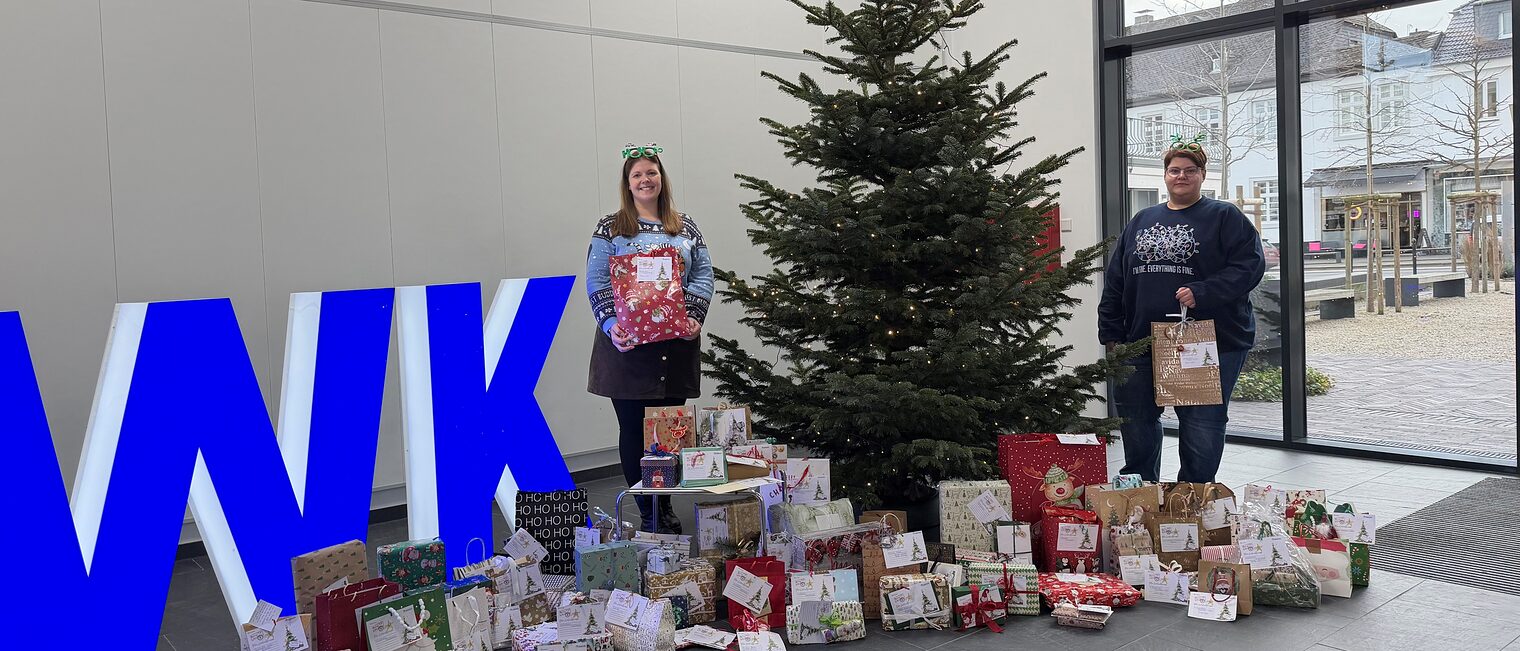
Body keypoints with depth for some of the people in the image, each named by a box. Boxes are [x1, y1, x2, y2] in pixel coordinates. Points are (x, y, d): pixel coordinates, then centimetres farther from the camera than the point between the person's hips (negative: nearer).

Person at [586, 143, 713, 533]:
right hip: (628, 344, -2)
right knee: (634, 430, 2)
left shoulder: (685, 228, 12)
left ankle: (665, 508, 21)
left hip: (677, 344, 2)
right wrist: (612, 325, -16)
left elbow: (703, 275, 7)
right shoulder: (610, 229, 4)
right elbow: (597, 283, -3)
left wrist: (694, 315, -9)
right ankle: (648, 514, 11)